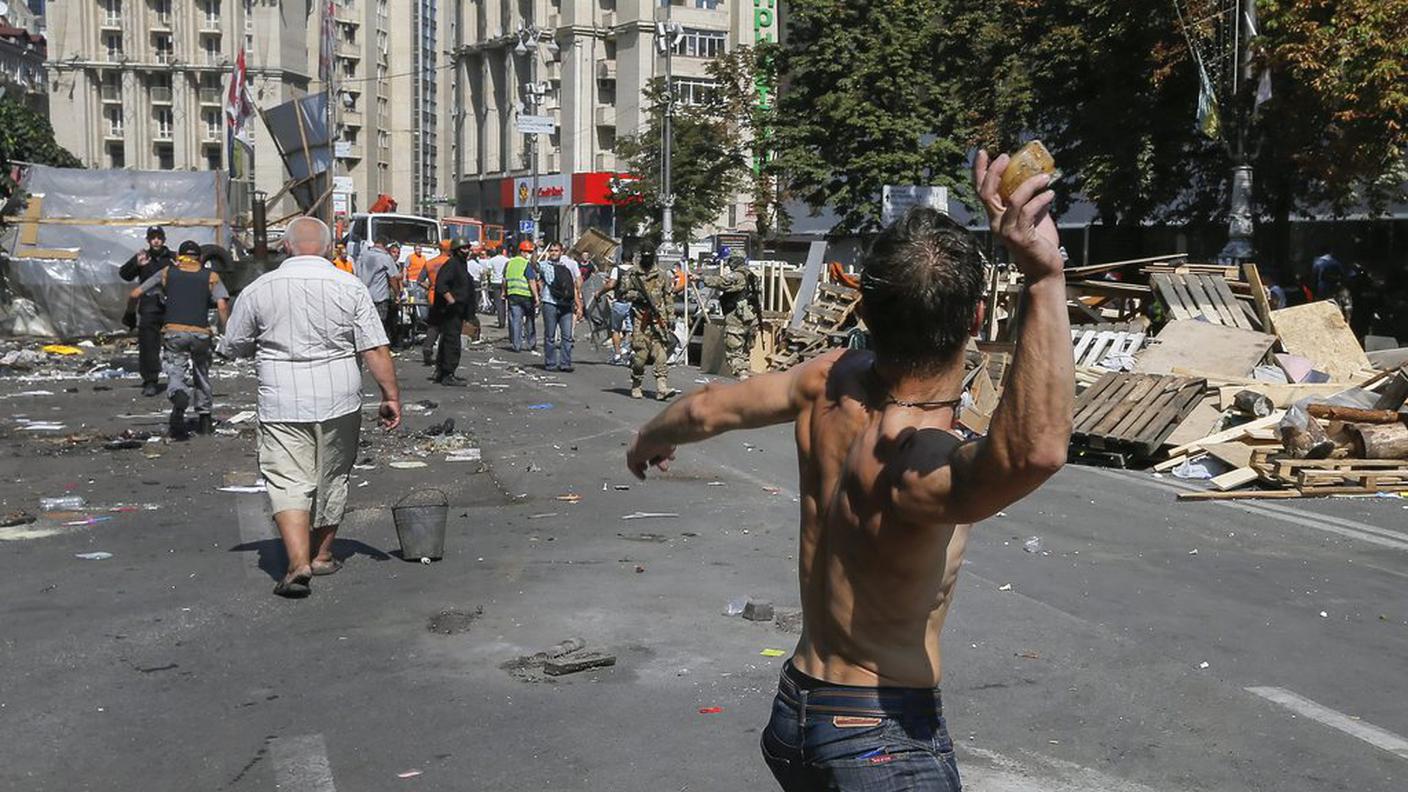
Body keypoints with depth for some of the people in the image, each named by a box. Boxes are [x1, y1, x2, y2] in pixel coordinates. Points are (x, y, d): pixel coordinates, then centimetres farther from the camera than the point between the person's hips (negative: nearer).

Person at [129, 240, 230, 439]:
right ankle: (204, 418, 26)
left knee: (175, 374, -3)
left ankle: (179, 400, -36)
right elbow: (222, 305, -5)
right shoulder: (210, 277, 11)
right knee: (202, 374, 20)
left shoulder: (167, 273, 13)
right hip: (200, 333, 1)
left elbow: (135, 294, 14)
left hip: (173, 332, -1)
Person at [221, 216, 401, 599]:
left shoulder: (258, 290, -1)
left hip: (282, 403, -1)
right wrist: (391, 396, -2)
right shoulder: (351, 287, -2)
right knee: (331, 479, 16)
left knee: (288, 481, -2)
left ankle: (299, 563, -17)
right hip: (339, 401, 2)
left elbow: (234, 347, 10)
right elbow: (376, 350, -7)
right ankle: (322, 555, 29)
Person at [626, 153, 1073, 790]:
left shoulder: (832, 382, -10)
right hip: (887, 739, -8)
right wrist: (1044, 279, -54)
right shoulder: (917, 464, -31)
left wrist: (650, 440, 27)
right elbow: (1036, 451, -53)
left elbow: (708, 409, 6)